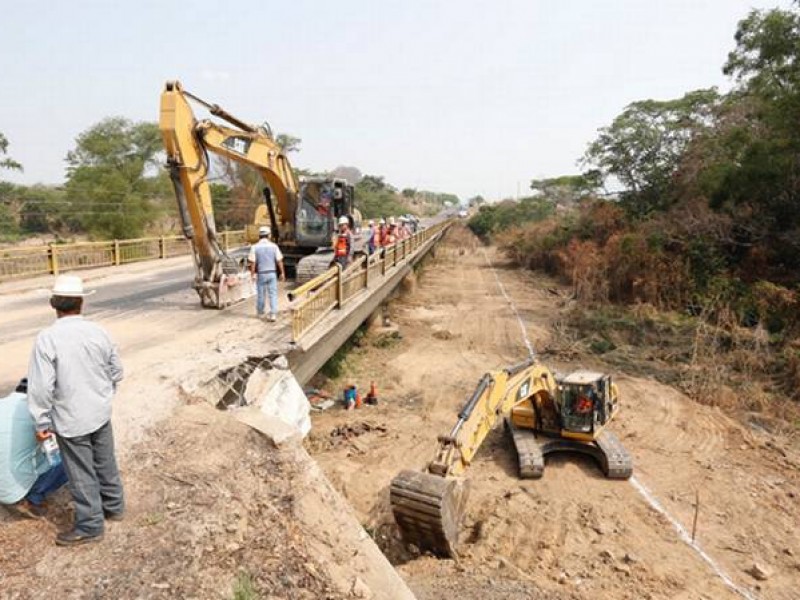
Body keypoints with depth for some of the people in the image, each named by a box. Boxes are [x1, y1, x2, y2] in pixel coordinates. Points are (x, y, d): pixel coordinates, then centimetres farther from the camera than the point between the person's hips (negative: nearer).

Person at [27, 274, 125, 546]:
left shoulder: (46, 338, -19)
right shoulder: (98, 332, -6)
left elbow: (41, 387, -18)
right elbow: (116, 372, 5)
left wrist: (41, 422, -6)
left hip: (70, 420, -4)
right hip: (100, 413, 5)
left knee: (81, 474, 9)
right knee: (105, 463, 21)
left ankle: (90, 526, 22)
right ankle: (114, 506, 38)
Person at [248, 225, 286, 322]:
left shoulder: (255, 247, -8)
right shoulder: (274, 246, -5)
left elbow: (252, 262, -10)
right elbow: (279, 261, -4)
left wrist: (253, 274, -1)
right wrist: (282, 273, 3)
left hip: (261, 274, 0)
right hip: (272, 273, 0)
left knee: (261, 293, 15)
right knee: (273, 294, 3)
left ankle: (260, 312, 32)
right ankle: (273, 314, -6)